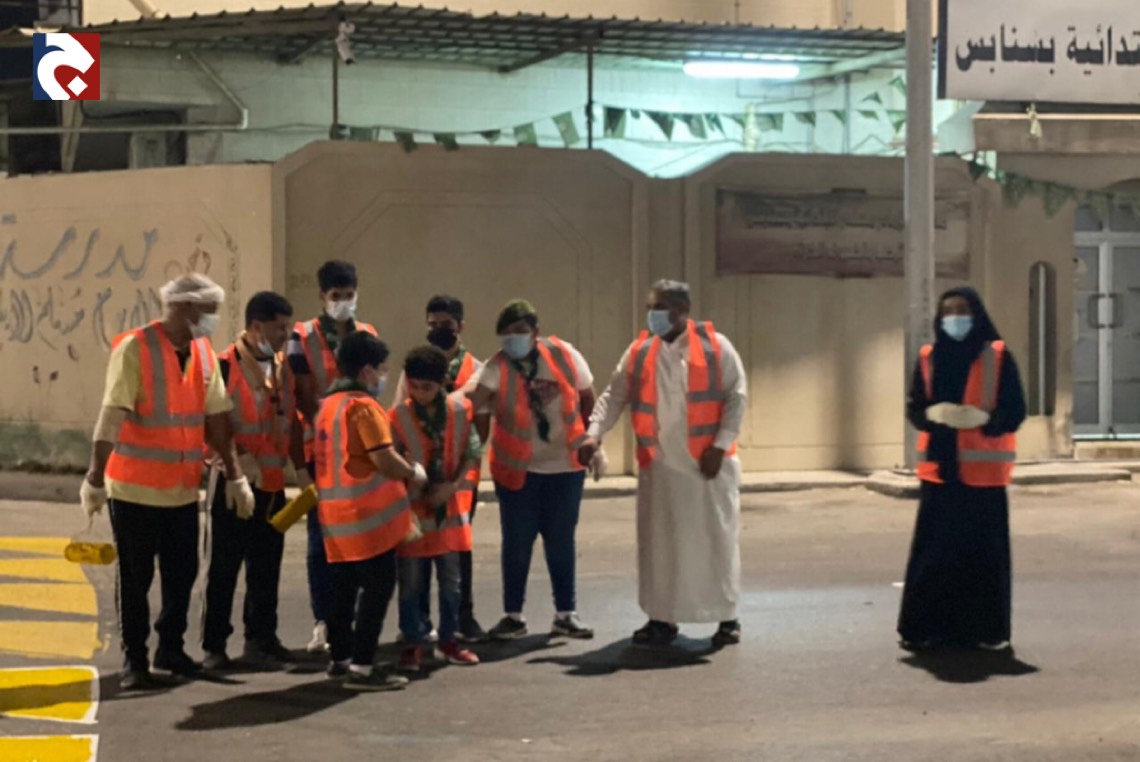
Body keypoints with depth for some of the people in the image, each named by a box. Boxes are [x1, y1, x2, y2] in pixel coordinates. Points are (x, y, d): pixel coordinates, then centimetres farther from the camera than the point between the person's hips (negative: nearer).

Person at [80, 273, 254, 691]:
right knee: (135, 579, 5)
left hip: (183, 490, 6)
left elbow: (216, 418, 8)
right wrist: (95, 479, -24)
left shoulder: (204, 352, 4)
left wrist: (234, 475, 7)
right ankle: (134, 660, 17)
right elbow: (112, 417, -20)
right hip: (135, 491, -6)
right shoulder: (134, 348, -15)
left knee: (182, 574, 12)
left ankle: (170, 649, 29)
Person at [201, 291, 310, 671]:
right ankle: (214, 646, 7)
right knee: (224, 568, 0)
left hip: (272, 483, 6)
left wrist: (301, 468, 12)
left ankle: (261, 640, 20)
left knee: (266, 568, 11)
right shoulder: (225, 366, -10)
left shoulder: (283, 368, 11)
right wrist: (240, 457, -20)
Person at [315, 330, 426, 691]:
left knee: (343, 587, 16)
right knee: (378, 587, -4)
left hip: (335, 513, 9)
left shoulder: (328, 405, 14)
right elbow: (385, 459, -19)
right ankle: (361, 667, -5)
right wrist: (414, 472, -1)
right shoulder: (363, 406, -13)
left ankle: (339, 658, 23)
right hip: (369, 514, -9)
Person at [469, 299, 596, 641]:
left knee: (561, 542, 9)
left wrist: (585, 440, 8)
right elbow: (477, 407, -21)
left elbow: (587, 397, 6)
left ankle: (566, 614, 20)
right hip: (517, 470, -1)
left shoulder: (565, 356, -6)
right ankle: (513, 616, 16)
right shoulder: (497, 367, -11)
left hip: (565, 466, 1)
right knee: (517, 543, 4)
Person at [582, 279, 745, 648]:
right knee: (659, 540, 6)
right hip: (659, 465, 3)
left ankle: (727, 617, 15)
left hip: (708, 464, -3)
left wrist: (721, 445, -12)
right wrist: (595, 433, -10)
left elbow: (736, 395, -5)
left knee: (716, 537, 3)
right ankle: (662, 618, 17)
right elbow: (614, 396, 5)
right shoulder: (639, 351, 6)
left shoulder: (714, 346, -3)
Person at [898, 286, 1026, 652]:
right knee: (934, 548, 0)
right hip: (940, 465, 2)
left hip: (983, 467, -2)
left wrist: (983, 418, -21)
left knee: (984, 549, 0)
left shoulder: (998, 357, -1)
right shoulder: (928, 358, 7)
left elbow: (1015, 410, -3)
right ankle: (925, 627, 6)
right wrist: (934, 414, -15)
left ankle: (989, 629, 9)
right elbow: (914, 407, 6)